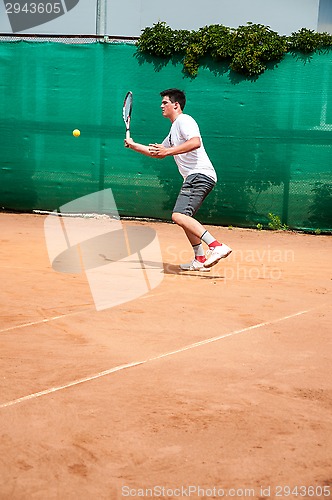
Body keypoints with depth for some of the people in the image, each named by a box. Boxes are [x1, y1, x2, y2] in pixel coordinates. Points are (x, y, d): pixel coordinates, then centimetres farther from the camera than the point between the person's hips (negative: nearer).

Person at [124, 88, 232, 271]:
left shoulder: (184, 120, -4)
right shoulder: (174, 129, 28)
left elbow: (195, 142, -23)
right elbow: (159, 153, 40)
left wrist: (168, 151, -24)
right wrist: (134, 146, 37)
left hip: (200, 174, -11)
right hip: (194, 177, 11)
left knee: (179, 216, -23)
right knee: (184, 217, 19)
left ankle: (217, 246, -33)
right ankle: (200, 259, 22)